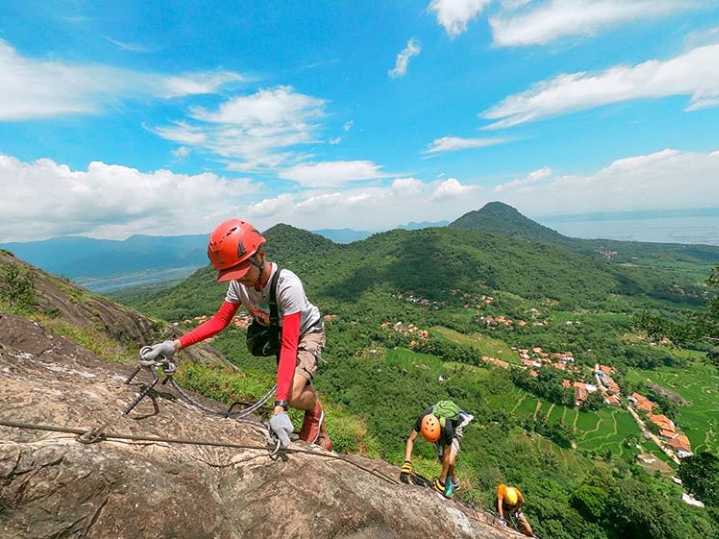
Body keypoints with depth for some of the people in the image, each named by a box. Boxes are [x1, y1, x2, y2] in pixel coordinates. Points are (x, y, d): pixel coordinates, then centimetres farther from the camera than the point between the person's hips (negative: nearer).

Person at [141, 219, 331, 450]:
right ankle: (321, 434, 34)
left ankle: (315, 410, 11)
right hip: (277, 333, 6)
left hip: (307, 332, -6)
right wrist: (175, 344, -23)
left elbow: (289, 346, -40)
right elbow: (220, 320, -9)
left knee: (293, 394, -25)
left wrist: (280, 408, -43)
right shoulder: (239, 282, -20)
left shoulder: (287, 285, -38)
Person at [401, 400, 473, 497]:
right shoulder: (422, 418, -37)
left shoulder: (447, 428, -44)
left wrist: (441, 481, -23)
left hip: (455, 427, -4)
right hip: (440, 428, 4)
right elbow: (411, 440, -26)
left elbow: (447, 456, -31)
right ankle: (454, 482, 31)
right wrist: (407, 462, -37)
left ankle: (448, 481, 12)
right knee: (441, 458, 4)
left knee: (450, 461, -19)